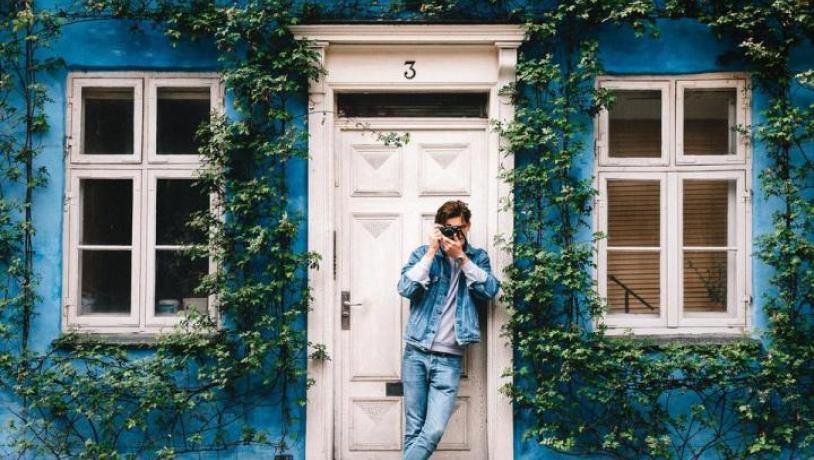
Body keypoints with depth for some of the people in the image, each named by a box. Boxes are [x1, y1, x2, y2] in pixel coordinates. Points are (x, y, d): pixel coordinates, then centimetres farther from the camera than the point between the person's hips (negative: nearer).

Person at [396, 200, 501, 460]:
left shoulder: (477, 257, 11)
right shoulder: (423, 253, 6)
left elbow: (490, 290, -6)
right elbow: (406, 289, -9)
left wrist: (461, 257, -12)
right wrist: (432, 251, -11)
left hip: (449, 359, 0)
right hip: (416, 353, 0)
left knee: (434, 431, -10)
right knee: (414, 428, 3)